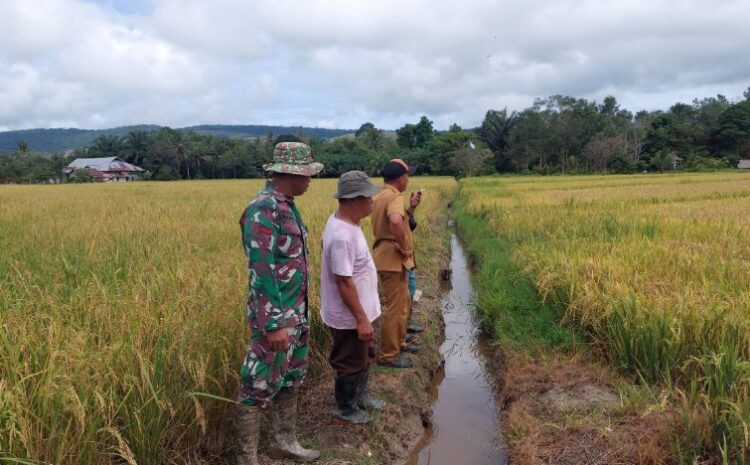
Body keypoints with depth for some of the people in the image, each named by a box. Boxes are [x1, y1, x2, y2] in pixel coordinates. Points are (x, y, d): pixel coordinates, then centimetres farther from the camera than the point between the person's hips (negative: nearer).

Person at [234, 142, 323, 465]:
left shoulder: (287, 206, 9)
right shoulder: (263, 210, -20)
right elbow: (261, 271, -23)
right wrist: (274, 324, -23)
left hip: (297, 313, 10)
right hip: (276, 316, -10)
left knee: (291, 381, 20)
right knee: (259, 388, 2)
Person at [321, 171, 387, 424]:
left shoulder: (345, 222, 1)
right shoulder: (342, 236, -31)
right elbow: (344, 282, -28)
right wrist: (361, 319, -22)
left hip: (359, 312, 10)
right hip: (348, 318, -10)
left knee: (364, 357, 26)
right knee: (351, 364, 12)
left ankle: (361, 396, 46)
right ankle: (346, 408, 33)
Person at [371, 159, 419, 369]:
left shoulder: (381, 195, 13)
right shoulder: (394, 197, -20)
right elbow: (396, 222, -41)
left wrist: (411, 207, 19)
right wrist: (404, 247, -27)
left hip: (387, 257, 10)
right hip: (393, 259, -10)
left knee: (403, 302, 23)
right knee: (395, 308, -1)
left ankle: (398, 342, 37)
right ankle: (388, 355, 9)